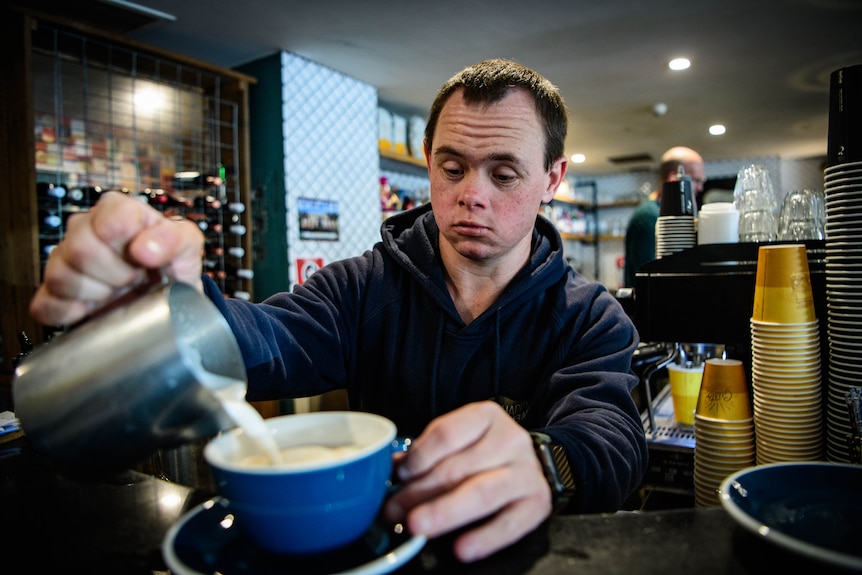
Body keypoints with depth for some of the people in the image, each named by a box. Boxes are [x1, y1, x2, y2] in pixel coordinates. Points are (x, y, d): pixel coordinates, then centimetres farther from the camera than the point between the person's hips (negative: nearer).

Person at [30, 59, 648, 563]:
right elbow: (268, 345, -14)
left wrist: (546, 465, -41)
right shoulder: (364, 288, 0)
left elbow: (609, 431, -18)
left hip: (517, 549, 1)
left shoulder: (592, 320, -2)